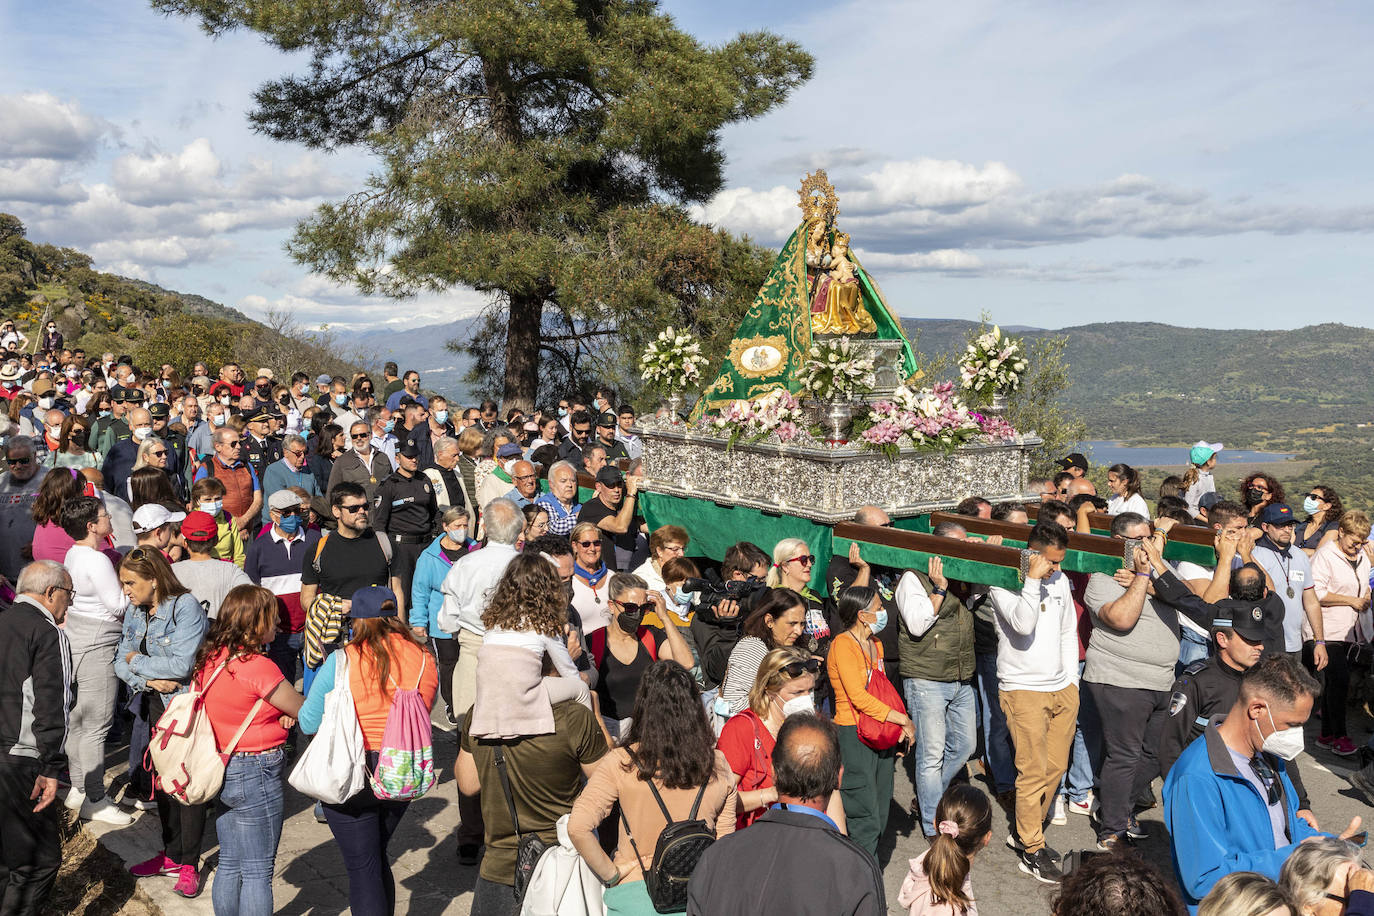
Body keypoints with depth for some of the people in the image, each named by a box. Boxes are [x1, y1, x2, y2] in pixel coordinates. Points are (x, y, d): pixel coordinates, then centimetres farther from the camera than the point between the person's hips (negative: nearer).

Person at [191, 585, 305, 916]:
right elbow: (305, 710, -14)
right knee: (257, 872, 4)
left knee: (230, 864, 19)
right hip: (256, 773, -8)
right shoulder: (256, 665, -23)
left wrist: (278, 711, -2)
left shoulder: (210, 658, 2)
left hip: (223, 770, 8)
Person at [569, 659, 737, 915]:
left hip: (634, 891, -2)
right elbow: (725, 842, 4)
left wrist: (611, 874, -6)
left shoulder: (621, 764, -11)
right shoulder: (719, 766, -2)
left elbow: (578, 828, -17)